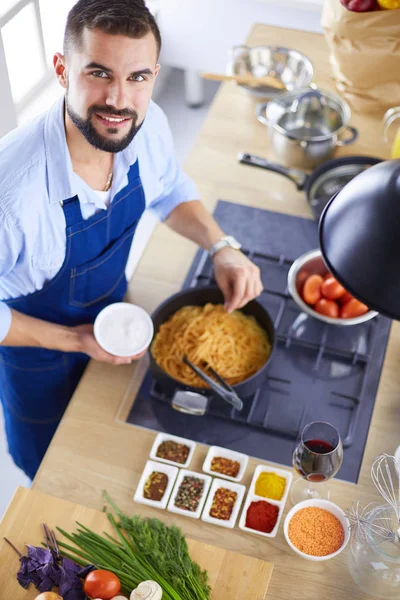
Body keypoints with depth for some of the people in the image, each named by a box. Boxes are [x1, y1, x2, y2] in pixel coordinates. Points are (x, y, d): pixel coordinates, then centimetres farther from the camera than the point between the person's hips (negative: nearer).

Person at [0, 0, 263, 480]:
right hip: (40, 350, -5)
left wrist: (222, 246, -15)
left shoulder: (148, 126, -23)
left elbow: (170, 189, 1)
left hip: (112, 313, 5)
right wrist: (74, 340, -25)